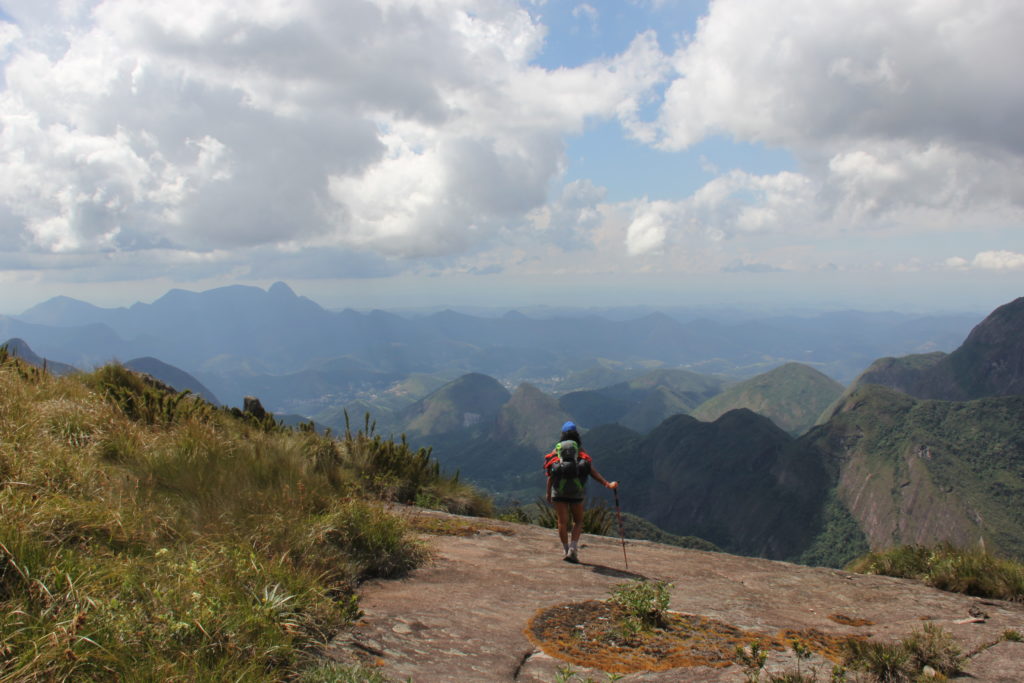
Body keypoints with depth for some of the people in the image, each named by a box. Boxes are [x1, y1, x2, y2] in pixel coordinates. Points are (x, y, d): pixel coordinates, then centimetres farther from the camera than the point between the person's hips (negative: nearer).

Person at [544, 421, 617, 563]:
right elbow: (592, 471, -4)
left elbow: (550, 475, 6)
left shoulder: (556, 451, 9)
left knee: (563, 522, 7)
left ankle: (566, 550, 8)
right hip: (576, 492, -1)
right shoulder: (581, 452, 7)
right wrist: (607, 483, -9)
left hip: (559, 492, 1)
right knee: (578, 521, 12)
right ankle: (573, 548, -2)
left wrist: (548, 493, 13)